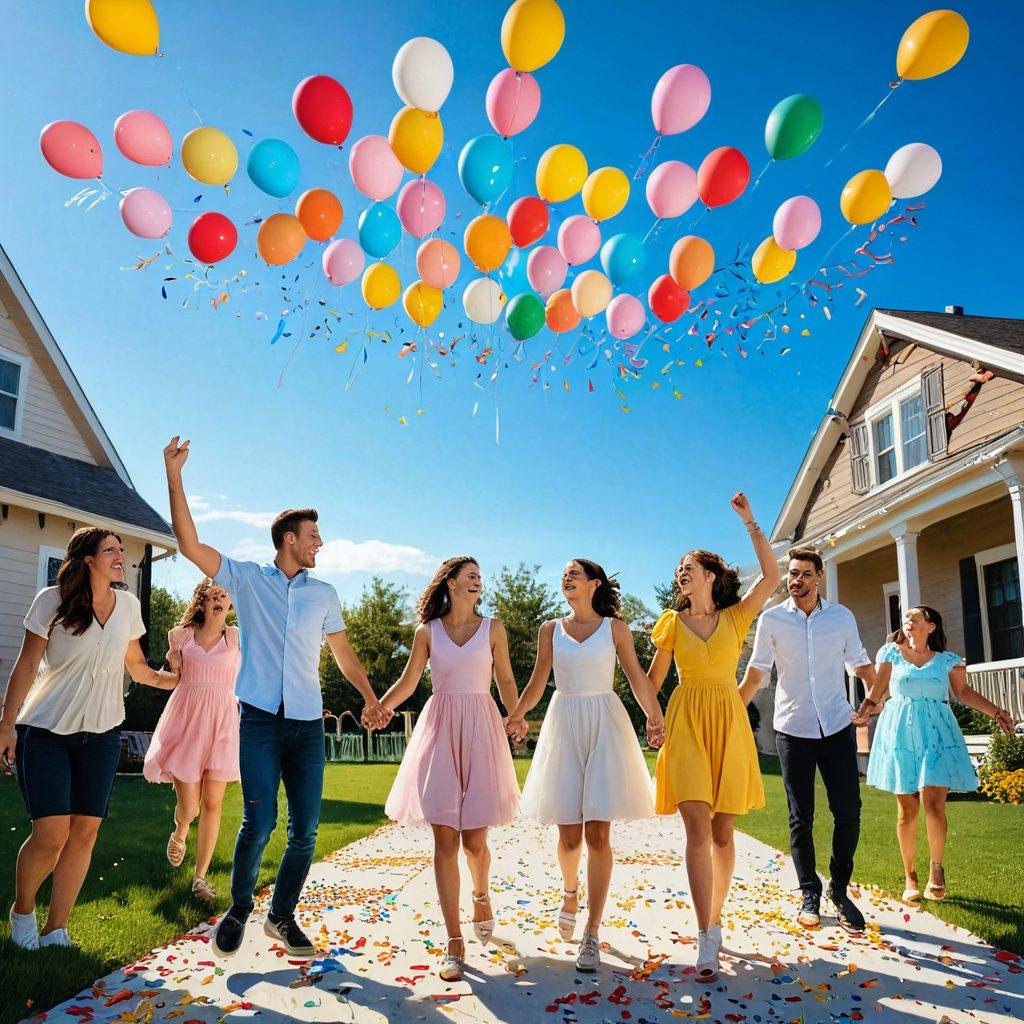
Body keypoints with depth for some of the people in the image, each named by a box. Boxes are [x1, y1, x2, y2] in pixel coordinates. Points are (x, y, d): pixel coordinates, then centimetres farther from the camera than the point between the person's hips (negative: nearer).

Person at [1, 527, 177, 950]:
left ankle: (55, 930, 16)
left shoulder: (128, 605, 4)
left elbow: (136, 666, 15)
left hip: (101, 733, 4)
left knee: (85, 833, 1)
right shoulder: (52, 600, -8)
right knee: (51, 833, -10)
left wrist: (177, 678, 3)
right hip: (45, 731, -4)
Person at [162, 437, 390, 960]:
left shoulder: (324, 593, 14)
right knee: (258, 823, -9)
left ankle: (282, 916, 22)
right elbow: (189, 544, -2)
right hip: (259, 719, -3)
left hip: (307, 722, 3)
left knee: (305, 829, 1)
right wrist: (174, 474, -8)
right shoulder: (246, 578, 6)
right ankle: (238, 910, 16)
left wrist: (370, 698, 10)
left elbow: (343, 651, 20)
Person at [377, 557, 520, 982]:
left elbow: (506, 682, 9)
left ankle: (481, 895, 34)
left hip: (480, 730, 0)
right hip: (439, 730, 0)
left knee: (473, 838, 0)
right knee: (444, 837, -4)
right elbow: (407, 683, 6)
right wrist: (378, 708, -12)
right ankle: (454, 941, 4)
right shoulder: (427, 632, 8)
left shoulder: (493, 628, 7)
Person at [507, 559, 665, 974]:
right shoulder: (551, 630, 9)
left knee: (598, 833, -7)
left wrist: (655, 718, -11)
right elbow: (538, 682, 10)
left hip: (605, 727, -1)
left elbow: (637, 678, 2)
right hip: (564, 727, 2)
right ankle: (570, 891, 34)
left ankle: (591, 935, 2)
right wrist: (517, 716, -5)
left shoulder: (615, 628, 4)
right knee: (568, 832, 1)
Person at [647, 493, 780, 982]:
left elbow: (771, 576, -7)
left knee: (722, 833, 6)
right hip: (686, 722, 0)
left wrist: (748, 521, -7)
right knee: (698, 827, -12)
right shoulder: (672, 621, 7)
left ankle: (715, 920, 24)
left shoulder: (735, 617, 4)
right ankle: (706, 940, -10)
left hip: (729, 725, 1)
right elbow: (654, 676, 14)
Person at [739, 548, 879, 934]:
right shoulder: (771, 620, -1)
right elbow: (756, 672, 4)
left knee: (848, 812, 1)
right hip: (793, 729, -1)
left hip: (837, 727, 1)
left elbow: (860, 663, 14)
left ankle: (839, 889, 20)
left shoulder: (842, 616, 3)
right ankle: (810, 895, 19)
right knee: (800, 818, 5)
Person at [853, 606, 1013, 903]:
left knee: (934, 803, -14)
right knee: (907, 809, 2)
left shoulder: (947, 660, 9)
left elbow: (964, 692, 12)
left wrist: (996, 712, 0)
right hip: (900, 733, 0)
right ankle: (910, 878, 14)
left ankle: (936, 868, 6)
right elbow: (876, 691, 4)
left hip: (936, 733, 0)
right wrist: (864, 711, -12)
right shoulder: (891, 653, 7)